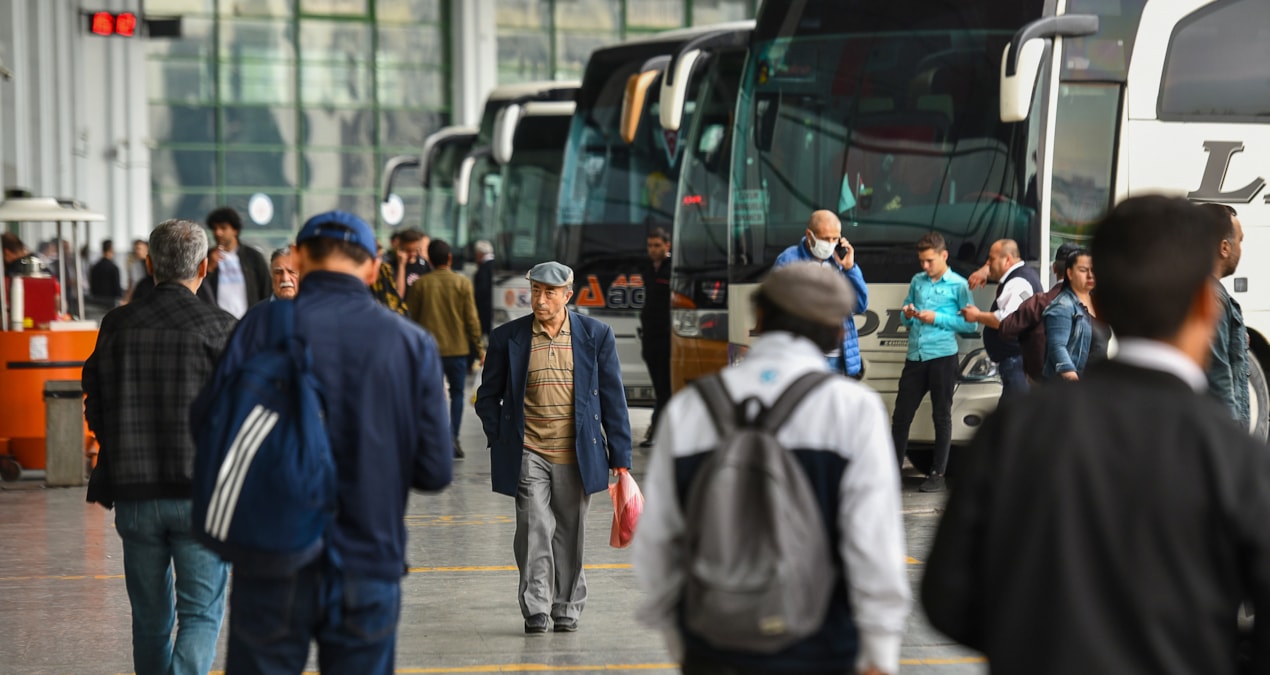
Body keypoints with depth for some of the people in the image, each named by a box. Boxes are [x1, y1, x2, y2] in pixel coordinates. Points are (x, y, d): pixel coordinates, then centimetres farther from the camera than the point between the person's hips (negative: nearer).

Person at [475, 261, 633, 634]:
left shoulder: (596, 335, 2)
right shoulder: (507, 337, 2)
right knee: (535, 528, -11)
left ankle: (567, 608, 21)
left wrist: (619, 457, 3)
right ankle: (535, 610, -5)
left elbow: (612, 397, 6)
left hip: (576, 455, 1)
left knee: (570, 533, 9)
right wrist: (501, 444, 1)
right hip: (528, 454, -1)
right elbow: (488, 396, 11)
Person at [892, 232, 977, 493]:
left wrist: (937, 318, -13)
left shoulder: (958, 285, 0)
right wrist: (908, 316, -4)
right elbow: (905, 320, 19)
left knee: (941, 416, 3)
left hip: (942, 356, -4)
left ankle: (938, 473, 7)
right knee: (901, 414, 4)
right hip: (915, 356, 4)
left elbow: (970, 324, -5)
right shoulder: (917, 281, 13)